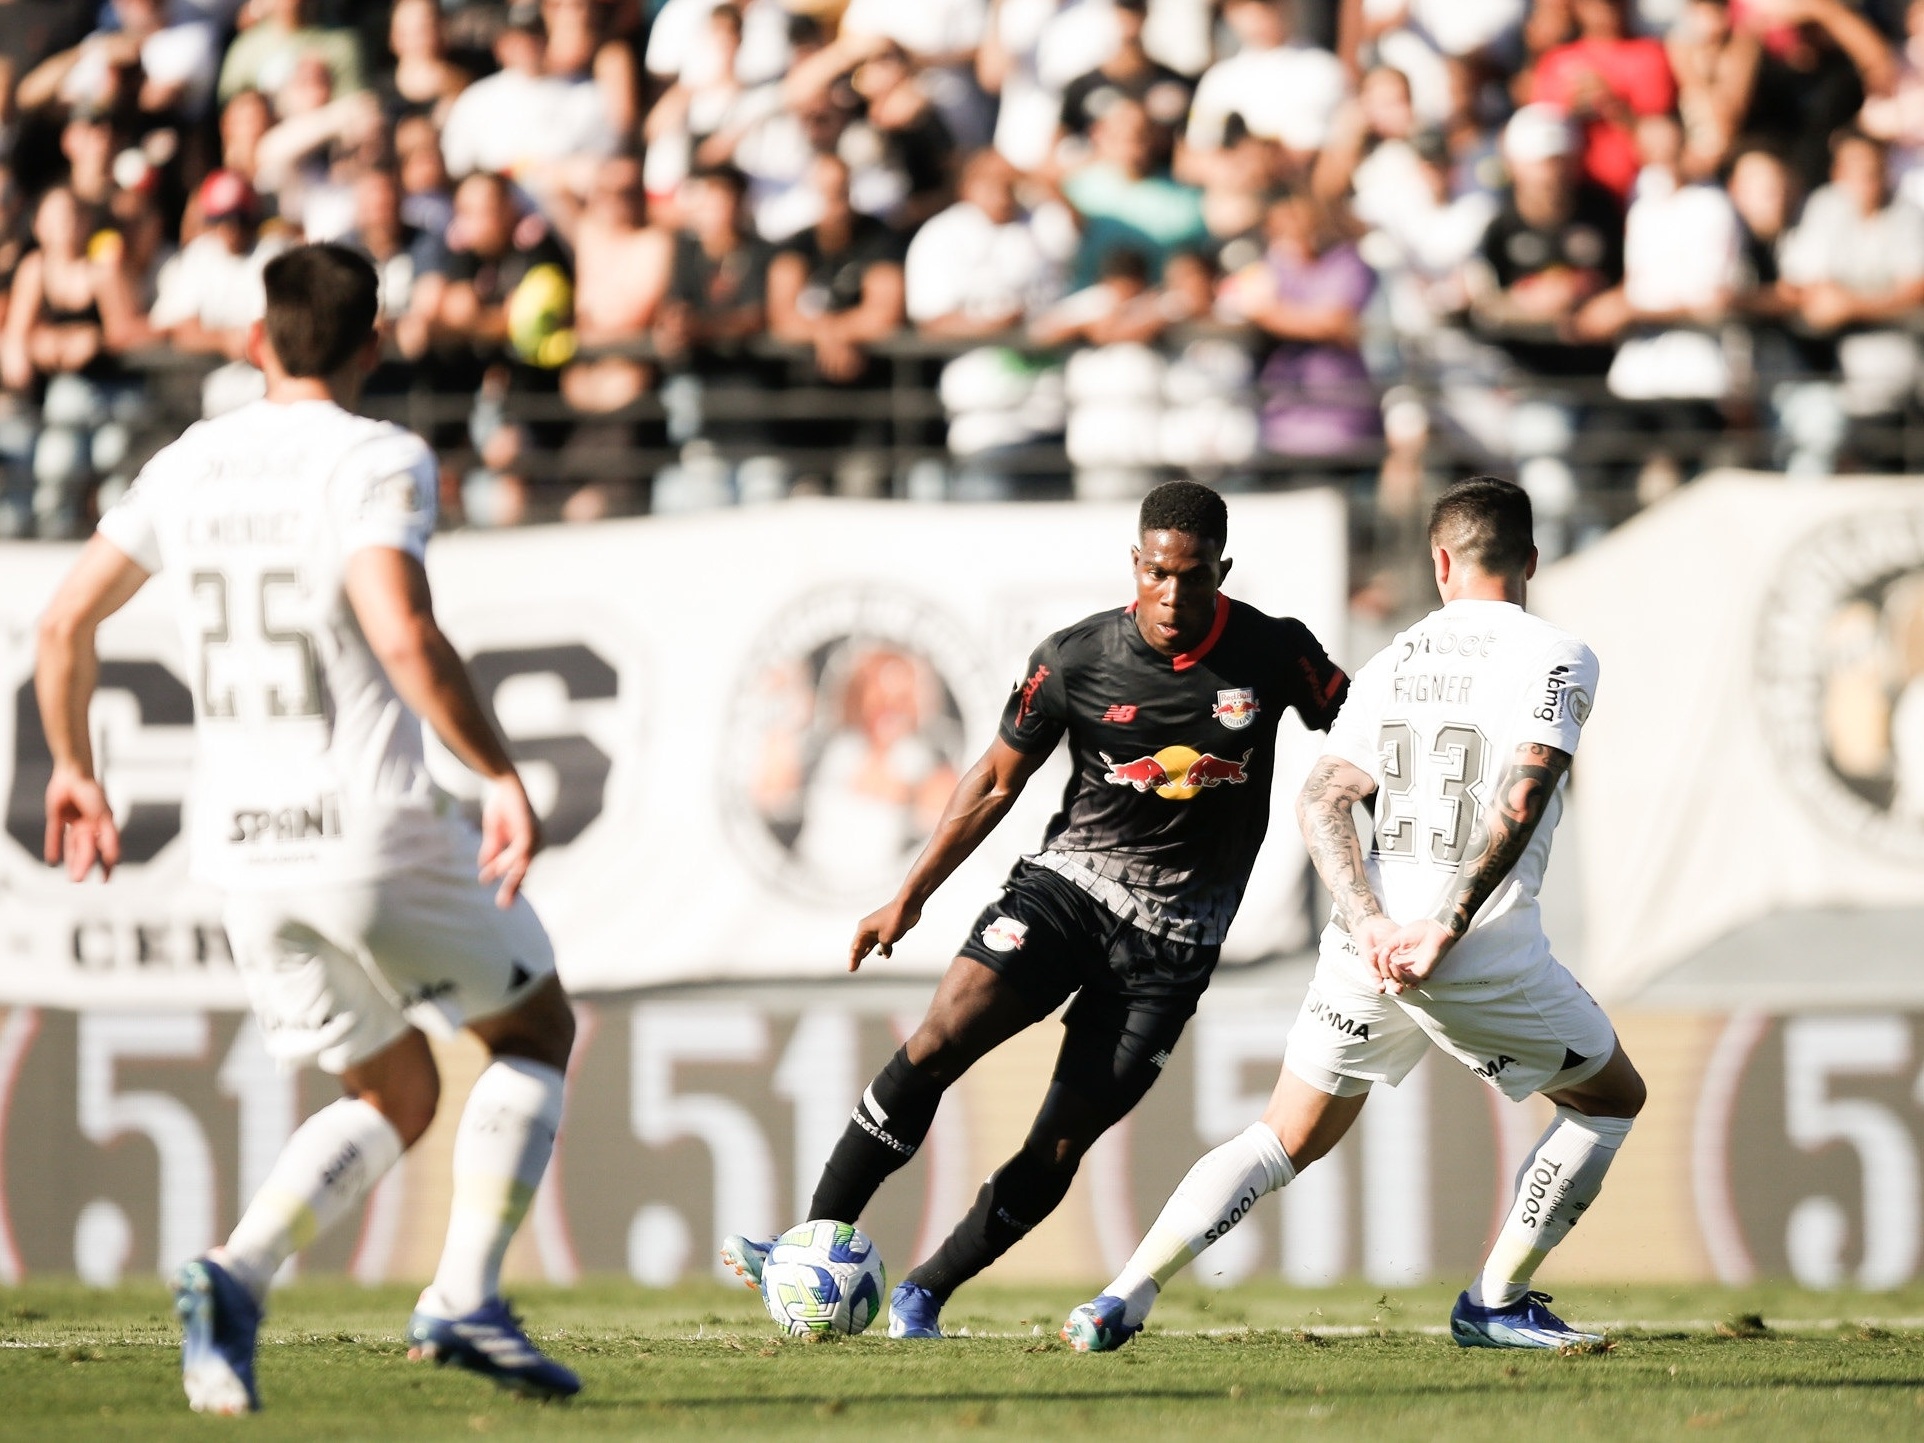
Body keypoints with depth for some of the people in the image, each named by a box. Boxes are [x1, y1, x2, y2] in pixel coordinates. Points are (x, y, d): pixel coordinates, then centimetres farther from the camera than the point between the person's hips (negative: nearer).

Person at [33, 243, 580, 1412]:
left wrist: (74, 769, 27)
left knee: (394, 1096, 19)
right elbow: (403, 634, -24)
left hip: (242, 848, 6)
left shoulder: (187, 467, 9)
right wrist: (502, 776, -20)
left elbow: (67, 624, 13)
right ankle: (465, 1298, 2)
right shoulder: (378, 460, -9)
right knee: (537, 1029, 18)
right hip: (375, 831, -6)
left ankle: (236, 1279, -7)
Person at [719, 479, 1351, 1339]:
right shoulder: (1074, 661, -6)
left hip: (1174, 938, 0)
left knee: (1062, 1144, -5)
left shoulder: (1275, 655, -8)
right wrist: (911, 897, 6)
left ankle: (924, 1294, 11)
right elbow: (998, 781, 6)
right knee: (937, 1042, -19)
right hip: (1066, 882, 0)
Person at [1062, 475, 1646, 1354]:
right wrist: (1447, 929, -16)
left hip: (1370, 946, 4)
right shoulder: (1556, 658, -2)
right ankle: (1494, 1305, 16)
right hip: (1488, 953, -4)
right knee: (1613, 1100, 19)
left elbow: (1321, 803, 2)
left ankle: (1124, 1298, 0)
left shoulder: (1391, 664, 13)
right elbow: (1519, 802, -16)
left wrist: (1373, 926, -8)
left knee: (1286, 1142, 16)